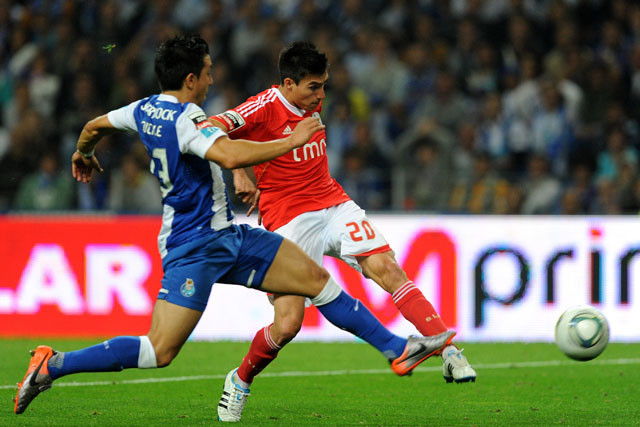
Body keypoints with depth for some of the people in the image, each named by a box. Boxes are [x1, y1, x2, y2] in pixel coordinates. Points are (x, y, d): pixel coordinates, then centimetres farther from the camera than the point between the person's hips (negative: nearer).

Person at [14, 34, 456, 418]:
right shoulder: (184, 117, -21)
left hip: (226, 237, 10)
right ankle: (54, 365, -6)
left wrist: (84, 154, 47)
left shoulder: (145, 109, 8)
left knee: (315, 277, 8)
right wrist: (291, 141, -27)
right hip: (195, 247, -10)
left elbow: (95, 125, 24)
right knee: (159, 351, -15)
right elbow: (229, 155, -38)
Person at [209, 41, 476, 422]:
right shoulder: (265, 108, -12)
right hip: (288, 220, -5)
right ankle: (241, 380, 15)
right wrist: (238, 174, -33)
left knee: (385, 267, -17)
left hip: (332, 203, 5)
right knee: (287, 326, -12)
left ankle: (449, 352, -22)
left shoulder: (314, 104, 9)